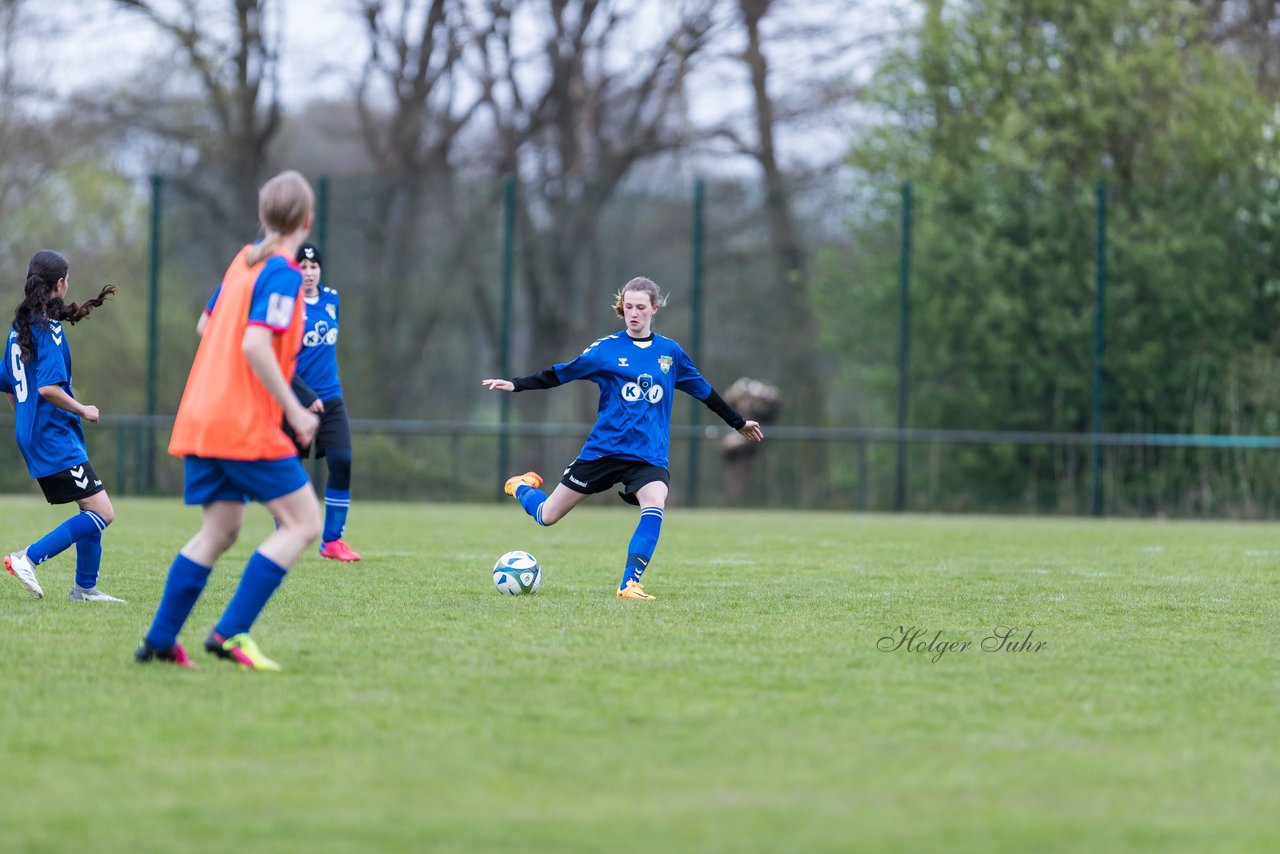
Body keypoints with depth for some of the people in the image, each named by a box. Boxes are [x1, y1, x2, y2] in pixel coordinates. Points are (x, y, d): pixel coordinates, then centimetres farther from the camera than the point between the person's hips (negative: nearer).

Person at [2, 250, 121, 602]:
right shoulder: (49, 328, -16)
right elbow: (48, 387, -25)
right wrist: (83, 410, -11)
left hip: (31, 437, 10)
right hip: (55, 439, -10)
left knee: (92, 509, 16)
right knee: (102, 512, -11)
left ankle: (85, 587, 18)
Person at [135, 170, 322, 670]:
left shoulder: (243, 262, 13)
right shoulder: (283, 274, -12)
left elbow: (210, 327, 23)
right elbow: (256, 345, -23)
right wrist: (294, 409, -17)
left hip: (202, 418, 9)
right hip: (247, 426, -9)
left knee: (219, 532, 14)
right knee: (303, 524, -3)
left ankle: (159, 640, 10)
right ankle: (230, 633, -11)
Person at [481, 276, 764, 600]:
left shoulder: (670, 352, 6)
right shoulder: (606, 349, -2)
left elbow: (704, 391, 19)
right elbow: (560, 374, 3)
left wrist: (739, 423, 27)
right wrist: (515, 385, -7)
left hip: (649, 455, 1)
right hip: (603, 449, -1)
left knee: (654, 508, -31)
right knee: (547, 517, 5)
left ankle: (629, 585, -28)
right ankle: (523, 487, 40)